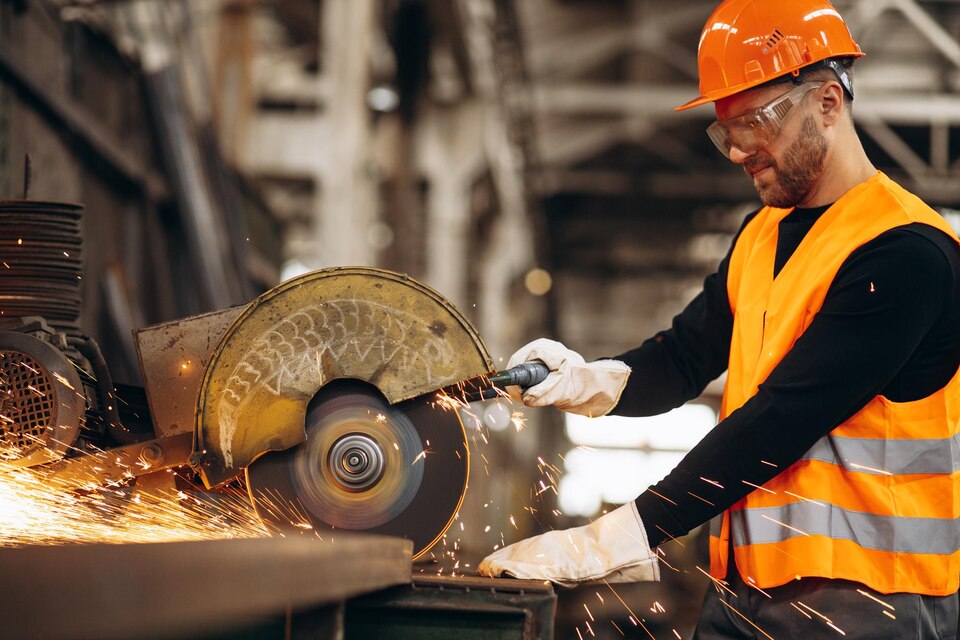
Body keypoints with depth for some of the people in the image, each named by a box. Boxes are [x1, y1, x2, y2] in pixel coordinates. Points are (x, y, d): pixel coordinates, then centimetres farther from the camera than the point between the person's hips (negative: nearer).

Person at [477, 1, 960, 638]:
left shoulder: (904, 252, -16)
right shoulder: (760, 237, 13)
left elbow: (780, 421, -21)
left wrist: (613, 540, -24)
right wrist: (592, 381, -8)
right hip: (745, 586, 7)